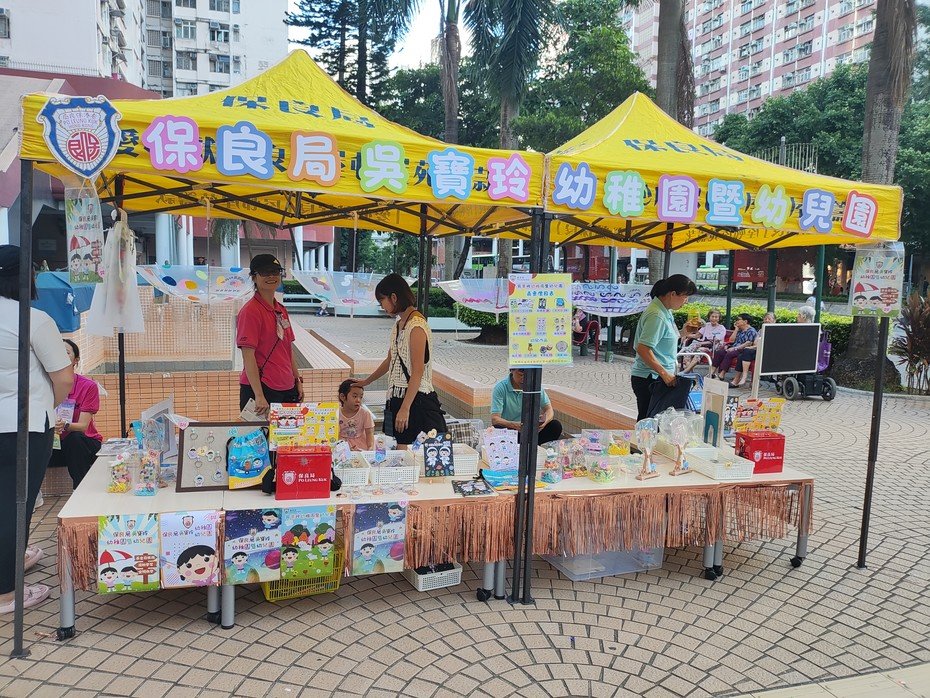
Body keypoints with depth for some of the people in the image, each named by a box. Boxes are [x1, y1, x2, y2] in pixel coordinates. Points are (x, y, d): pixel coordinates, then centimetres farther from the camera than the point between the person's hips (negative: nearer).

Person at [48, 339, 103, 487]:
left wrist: (65, 426, -39)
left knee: (75, 438, -35)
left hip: (83, 443, -2)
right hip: (54, 443, 2)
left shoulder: (88, 386, -11)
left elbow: (83, 426, -16)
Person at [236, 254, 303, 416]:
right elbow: (248, 356, -17)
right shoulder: (251, 311, -12)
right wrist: (259, 396, -21)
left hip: (287, 388, 8)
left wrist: (298, 381, 14)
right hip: (262, 389, -7)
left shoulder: (281, 310, 12)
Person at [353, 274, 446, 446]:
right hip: (397, 398, 9)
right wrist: (366, 382, 39)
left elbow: (418, 371, -18)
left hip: (416, 400, -9)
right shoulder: (398, 325, 14)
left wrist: (405, 408, -21)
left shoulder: (416, 326, -14)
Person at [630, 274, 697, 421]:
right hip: (649, 379, -9)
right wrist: (665, 374, -24)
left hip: (659, 377, 9)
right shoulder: (656, 316, -19)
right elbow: (642, 349, -25)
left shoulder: (666, 311, 12)